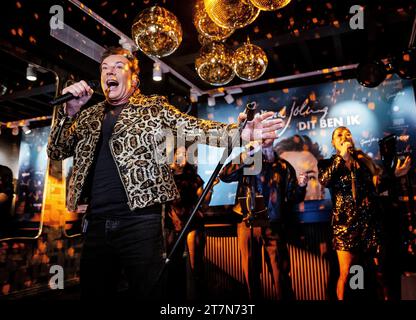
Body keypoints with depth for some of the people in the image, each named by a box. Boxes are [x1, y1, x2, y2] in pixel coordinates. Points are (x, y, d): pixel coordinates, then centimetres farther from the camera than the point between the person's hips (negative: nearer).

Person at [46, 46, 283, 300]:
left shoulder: (154, 107, 9)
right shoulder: (88, 117, 18)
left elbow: (194, 127, -4)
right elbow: (56, 152, 14)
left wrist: (239, 132, -21)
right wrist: (68, 112, -3)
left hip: (140, 220, -3)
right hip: (97, 223, 4)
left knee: (146, 291, 3)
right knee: (94, 292, 14)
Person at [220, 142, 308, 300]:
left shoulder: (283, 166, 8)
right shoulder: (247, 164, 7)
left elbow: (293, 198, 8)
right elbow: (224, 176, -8)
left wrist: (300, 186, -13)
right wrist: (244, 157, -18)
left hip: (273, 226, -1)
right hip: (247, 225, 1)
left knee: (280, 272, -2)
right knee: (250, 271, 12)